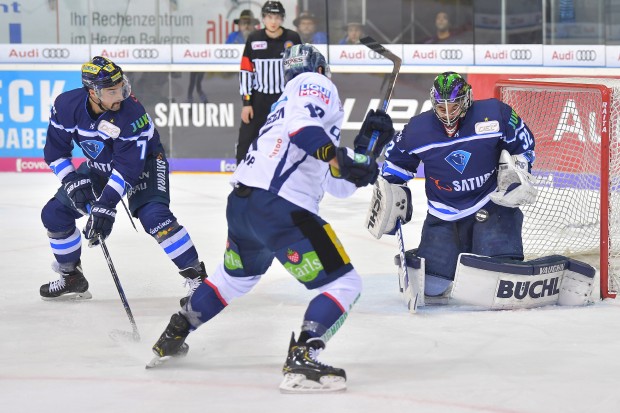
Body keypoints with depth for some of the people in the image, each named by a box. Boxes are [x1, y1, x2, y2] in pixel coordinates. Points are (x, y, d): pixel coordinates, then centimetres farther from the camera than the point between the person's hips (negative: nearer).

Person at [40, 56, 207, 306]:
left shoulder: (131, 113, -34)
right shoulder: (66, 105, -22)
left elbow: (127, 167, -32)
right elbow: (55, 152, -9)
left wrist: (106, 204, -38)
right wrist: (73, 182, -22)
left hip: (143, 163, -5)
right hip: (100, 167, 5)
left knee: (154, 215, -30)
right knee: (54, 214, -2)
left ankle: (197, 277, -20)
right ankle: (71, 278, 19)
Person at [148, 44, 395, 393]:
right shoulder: (317, 85, 7)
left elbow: (340, 185, 27)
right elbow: (302, 123, -19)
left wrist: (367, 145, 21)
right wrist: (336, 156, -26)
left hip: (241, 203, 9)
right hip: (279, 206, -9)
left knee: (236, 276, 36)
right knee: (344, 283, -5)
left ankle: (172, 338, 44)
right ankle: (301, 360, -20)